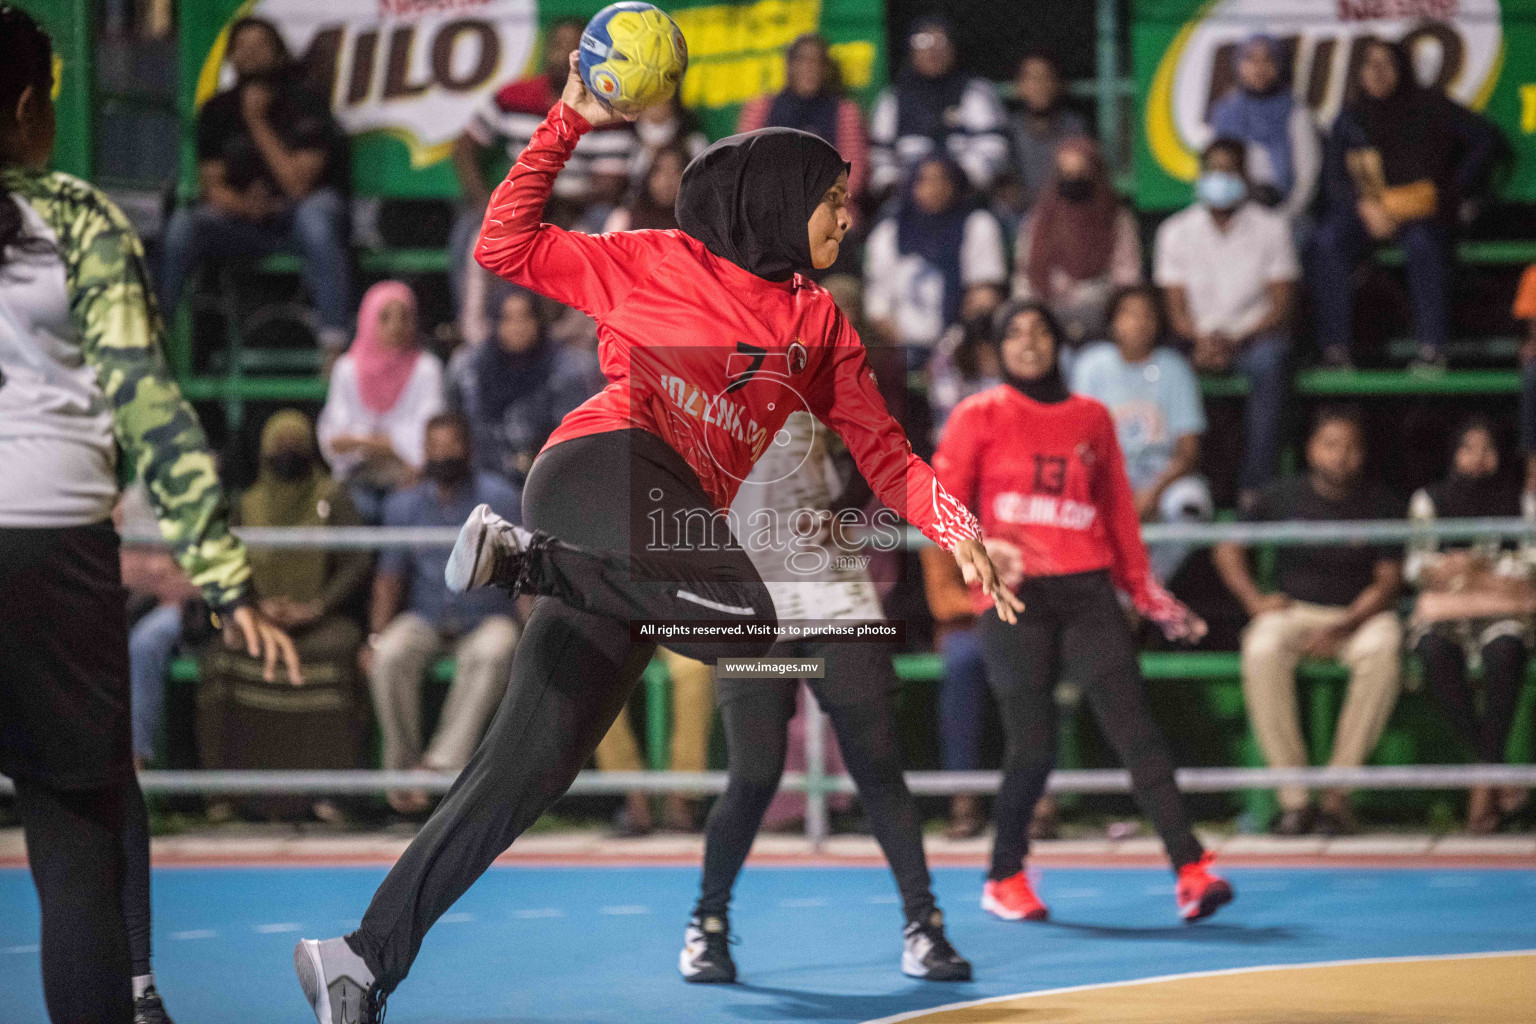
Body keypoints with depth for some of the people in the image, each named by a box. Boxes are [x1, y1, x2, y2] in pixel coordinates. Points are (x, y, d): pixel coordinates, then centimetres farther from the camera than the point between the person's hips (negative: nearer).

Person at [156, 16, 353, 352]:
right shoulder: (218, 111, 7)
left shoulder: (305, 104, -7)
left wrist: (257, 123, -16)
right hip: (244, 222, 3)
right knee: (183, 224, -25)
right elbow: (211, 183, 4)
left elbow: (296, 185, -15)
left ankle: (335, 343, -42)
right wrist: (241, 204, -19)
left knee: (315, 215, -39)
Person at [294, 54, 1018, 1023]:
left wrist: (956, 528, 6)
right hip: (610, 465, -6)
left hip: (667, 530, 6)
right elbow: (506, 244, 12)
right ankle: (517, 552, -26)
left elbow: (883, 451, 23)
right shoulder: (655, 263, 13)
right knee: (746, 615, -35)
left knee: (530, 768, -4)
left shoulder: (819, 327, 26)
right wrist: (567, 123, 5)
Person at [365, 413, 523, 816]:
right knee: (390, 656, -31)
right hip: (425, 620, 2)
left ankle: (445, 761, -39)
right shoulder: (404, 505, 6)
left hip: (484, 619, -2)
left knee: (493, 653, -38)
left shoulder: (499, 499, -2)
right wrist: (374, 638, -3)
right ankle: (403, 770, -18)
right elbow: (389, 578, 10)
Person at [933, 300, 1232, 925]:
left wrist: (1145, 592, 19)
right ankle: (1004, 878, 17)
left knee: (1133, 726, -10)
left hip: (1087, 592, 2)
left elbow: (1119, 511, 21)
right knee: (1033, 745, -4)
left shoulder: (1091, 418, 14)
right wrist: (982, 549, -18)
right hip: (1015, 597, -2)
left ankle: (1191, 871, -17)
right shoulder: (979, 416, 5)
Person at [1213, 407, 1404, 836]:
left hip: (1359, 613, -1)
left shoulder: (1381, 506, -1)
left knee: (1381, 649, -36)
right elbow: (1227, 548, 9)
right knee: (1262, 653, -34)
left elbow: (1388, 582, -5)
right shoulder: (1283, 496, 1)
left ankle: (1338, 792, -28)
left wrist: (1340, 628, -19)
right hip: (1293, 611, 1)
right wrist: (1254, 599, -7)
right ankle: (1293, 797, -28)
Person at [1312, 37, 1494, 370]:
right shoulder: (1350, 119, 11)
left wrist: (1453, 191, -1)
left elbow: (1482, 141, 7)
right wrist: (1365, 206, -14)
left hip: (1422, 208, -2)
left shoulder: (1429, 108, 5)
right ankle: (1334, 347, -31)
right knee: (1327, 242, -29)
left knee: (1423, 243, -37)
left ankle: (1432, 347, -33)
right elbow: (1333, 177, 4)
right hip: (1366, 211, 2)